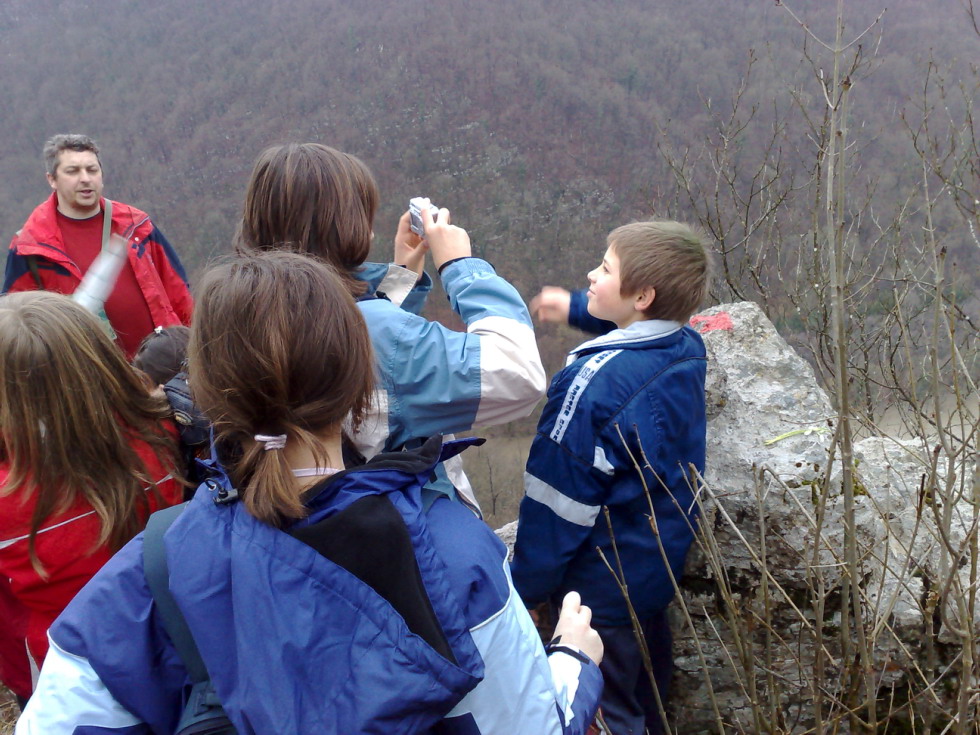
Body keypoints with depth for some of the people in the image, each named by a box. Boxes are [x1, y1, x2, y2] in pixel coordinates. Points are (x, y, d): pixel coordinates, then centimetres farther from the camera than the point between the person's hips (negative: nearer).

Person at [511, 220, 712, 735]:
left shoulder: (595, 381, -29)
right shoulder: (688, 349, -6)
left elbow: (558, 499, -23)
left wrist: (528, 588, -12)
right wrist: (576, 308, 27)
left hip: (604, 586, -8)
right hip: (663, 568, 8)